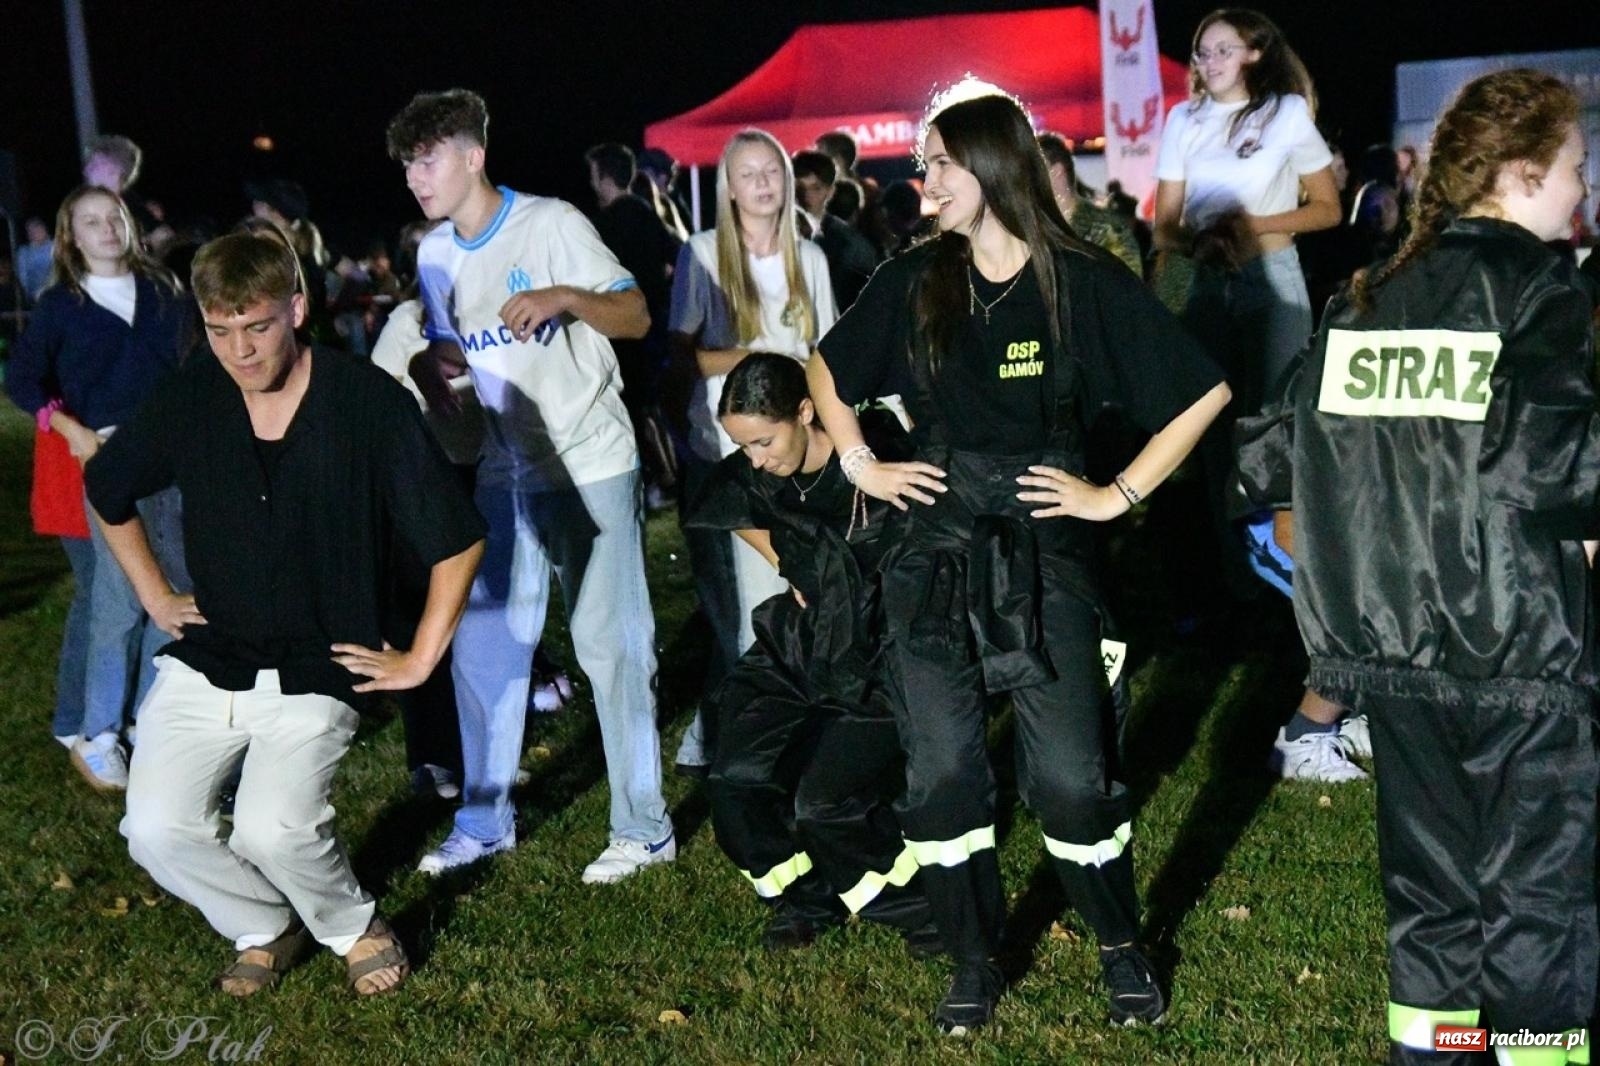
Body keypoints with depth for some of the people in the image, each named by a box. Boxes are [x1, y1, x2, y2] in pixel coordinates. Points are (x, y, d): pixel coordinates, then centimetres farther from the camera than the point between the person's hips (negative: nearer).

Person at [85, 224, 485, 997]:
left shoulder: (369, 403, -13)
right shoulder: (191, 399, -2)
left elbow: (458, 541, -9)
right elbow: (106, 489, 18)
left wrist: (420, 660, -8)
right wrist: (152, 593, 13)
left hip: (317, 669, -4)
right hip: (204, 662, 4)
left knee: (273, 831, -23)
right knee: (156, 832, -10)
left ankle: (354, 927, 10)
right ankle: (266, 929, 19)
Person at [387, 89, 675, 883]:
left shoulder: (551, 224, -12)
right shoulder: (436, 253, 6)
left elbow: (637, 317, -15)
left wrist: (565, 296, -33)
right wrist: (423, 366, -5)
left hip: (590, 465, -6)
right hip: (505, 472, 6)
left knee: (609, 643, -2)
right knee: (482, 642, 8)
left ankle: (644, 829, 10)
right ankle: (484, 820, 23)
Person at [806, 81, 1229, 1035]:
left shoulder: (1085, 284, -6)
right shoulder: (916, 282, 5)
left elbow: (1204, 393, -5)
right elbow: (828, 368, 21)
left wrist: (1119, 495, -6)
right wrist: (861, 464, 10)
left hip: (1047, 560, -3)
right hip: (935, 558, 3)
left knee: (1072, 777, -3)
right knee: (943, 772, 4)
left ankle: (1123, 952, 22)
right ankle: (975, 965, 22)